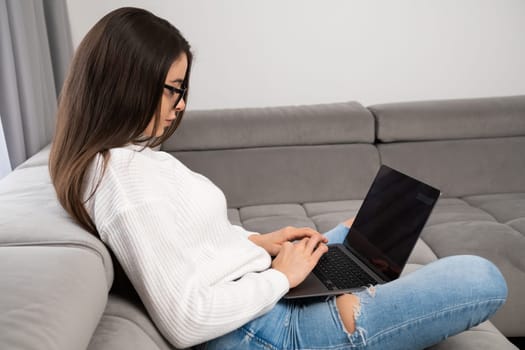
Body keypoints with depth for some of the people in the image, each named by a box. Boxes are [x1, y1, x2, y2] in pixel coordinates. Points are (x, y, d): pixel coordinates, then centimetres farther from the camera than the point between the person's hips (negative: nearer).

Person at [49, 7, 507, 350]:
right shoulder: (133, 181, -27)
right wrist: (281, 276, -14)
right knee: (482, 280, -9)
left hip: (261, 301, 11)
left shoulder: (105, 160, 5)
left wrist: (254, 241, 4)